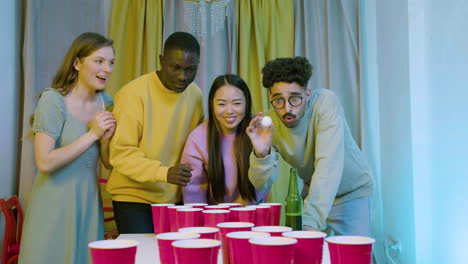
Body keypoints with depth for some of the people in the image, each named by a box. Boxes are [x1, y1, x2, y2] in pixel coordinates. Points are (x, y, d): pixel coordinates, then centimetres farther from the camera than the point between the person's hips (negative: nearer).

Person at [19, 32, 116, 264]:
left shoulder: (106, 102, 5)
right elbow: (45, 163, -22)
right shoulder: (53, 100, -13)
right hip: (55, 204, -5)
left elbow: (108, 163, 9)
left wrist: (105, 139, -11)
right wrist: (92, 134, -18)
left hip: (89, 202, 5)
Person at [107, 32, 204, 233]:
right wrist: (164, 172, -30)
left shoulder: (195, 94, 5)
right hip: (134, 198, -5)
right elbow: (121, 153, -18)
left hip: (175, 199, 5)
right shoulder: (133, 93, -15)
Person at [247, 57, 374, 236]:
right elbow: (261, 183, -19)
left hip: (351, 191, -3)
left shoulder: (325, 102, -28)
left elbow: (329, 163, -39)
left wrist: (311, 220, -49)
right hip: (313, 191, 3)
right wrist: (261, 154, -41)